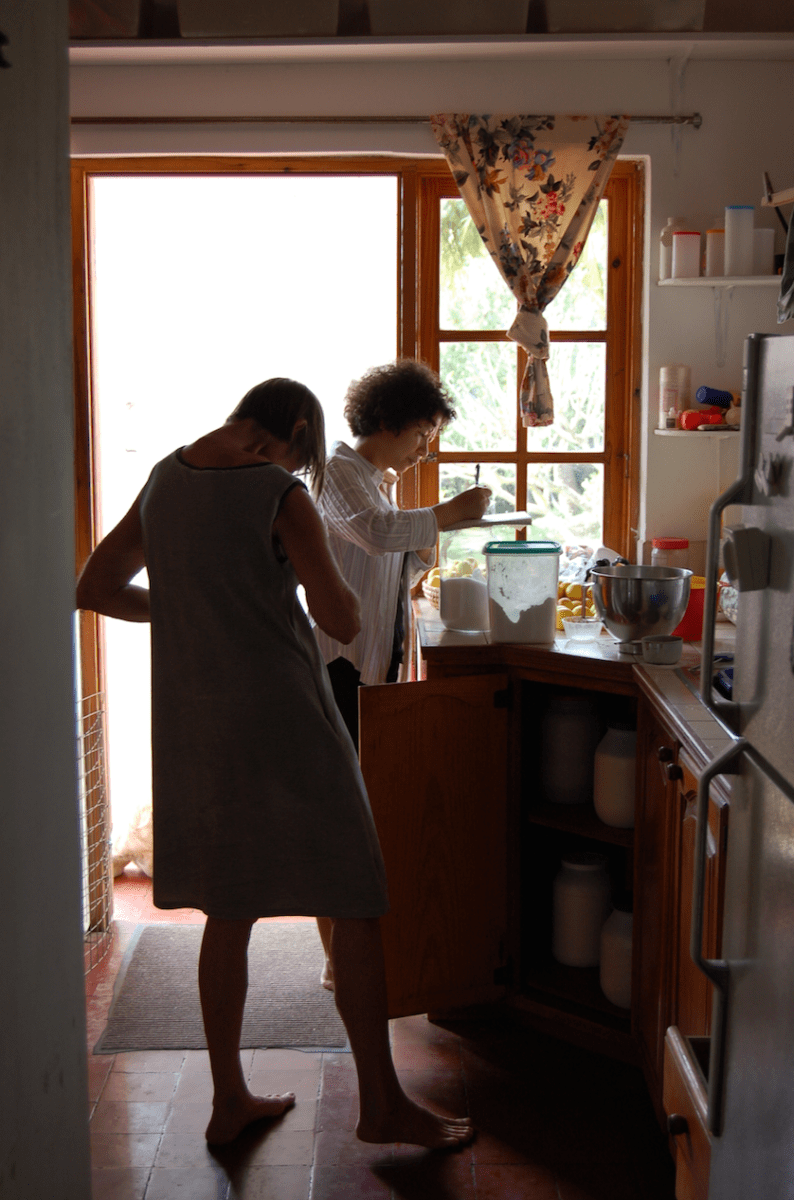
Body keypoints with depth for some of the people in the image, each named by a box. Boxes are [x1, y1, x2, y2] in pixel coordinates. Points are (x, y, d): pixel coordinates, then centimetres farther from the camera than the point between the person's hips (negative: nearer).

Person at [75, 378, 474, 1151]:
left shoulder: (165, 479, 8)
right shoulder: (281, 495, -12)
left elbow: (94, 588, 14)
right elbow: (343, 622, -13)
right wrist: (329, 580, 7)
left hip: (191, 725, 7)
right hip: (279, 718, -7)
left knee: (229, 913, 17)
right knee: (353, 906, 4)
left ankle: (229, 1100, 26)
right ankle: (381, 1103, 12)